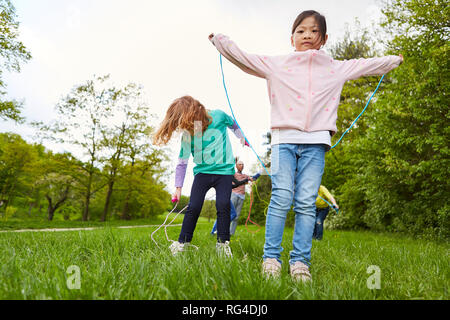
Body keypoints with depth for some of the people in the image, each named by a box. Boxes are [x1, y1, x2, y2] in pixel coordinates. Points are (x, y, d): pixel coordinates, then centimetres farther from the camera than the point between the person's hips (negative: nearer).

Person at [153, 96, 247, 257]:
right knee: (193, 207, -6)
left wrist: (241, 137, 24)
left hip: (224, 170, -1)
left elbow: (233, 124, 13)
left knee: (223, 205, -12)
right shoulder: (187, 135, -7)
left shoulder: (218, 116, -11)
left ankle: (223, 244, -1)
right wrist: (178, 187, -2)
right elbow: (182, 162, -1)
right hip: (202, 172, 1)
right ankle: (183, 242, 7)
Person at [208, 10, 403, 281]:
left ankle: (300, 262, 0)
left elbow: (368, 65, 33)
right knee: (282, 197, -12)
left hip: (315, 142, 2)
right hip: (284, 139, -1)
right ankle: (271, 258, -6)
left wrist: (395, 60, 43)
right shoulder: (275, 64, 14)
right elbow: (242, 57, 14)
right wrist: (219, 40, 14)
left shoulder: (336, 68, 20)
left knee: (307, 203, -4)